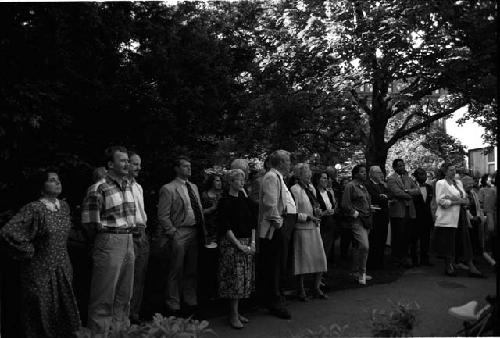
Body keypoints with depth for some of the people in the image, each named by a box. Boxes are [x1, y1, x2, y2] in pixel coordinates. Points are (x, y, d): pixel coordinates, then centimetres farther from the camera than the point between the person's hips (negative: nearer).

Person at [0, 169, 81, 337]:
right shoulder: (34, 209, -19)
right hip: (40, 272, -6)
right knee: (42, 315, 8)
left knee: (64, 312, 15)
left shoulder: (64, 206, 3)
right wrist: (29, 252, -16)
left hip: (63, 268, 6)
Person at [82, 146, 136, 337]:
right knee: (105, 295, 1)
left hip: (128, 240, 8)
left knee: (125, 293, 18)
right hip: (109, 242, -8)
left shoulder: (128, 184, 10)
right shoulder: (100, 187, -14)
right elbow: (89, 221, -12)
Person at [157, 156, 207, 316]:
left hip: (195, 233, 6)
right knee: (176, 271, 4)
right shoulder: (168, 189, -6)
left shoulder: (194, 187, 15)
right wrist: (173, 233, -15)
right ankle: (174, 305, 18)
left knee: (192, 270, 14)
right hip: (179, 233, -6)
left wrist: (203, 231, 8)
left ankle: (190, 300, 28)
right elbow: (163, 216, -9)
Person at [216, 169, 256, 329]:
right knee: (235, 278, -6)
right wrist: (239, 245, -15)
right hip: (231, 244, -6)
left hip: (247, 244, 6)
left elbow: (252, 223, 12)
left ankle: (236, 311, 20)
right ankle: (233, 315, 6)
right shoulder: (224, 202, -5)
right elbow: (226, 227, -10)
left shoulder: (245, 200, 12)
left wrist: (253, 242, -1)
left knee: (245, 279, 7)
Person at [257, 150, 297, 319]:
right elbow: (270, 203, -23)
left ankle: (277, 296, 31)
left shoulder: (278, 177, 20)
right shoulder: (271, 177, -13)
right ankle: (275, 303, 7)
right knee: (274, 266, -2)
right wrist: (278, 221, -21)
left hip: (282, 229, 11)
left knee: (280, 266, 18)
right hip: (276, 229, -11)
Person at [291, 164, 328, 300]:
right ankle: (301, 289, 17)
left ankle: (317, 288, 21)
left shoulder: (311, 188, 13)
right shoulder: (295, 189, -10)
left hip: (315, 228, 7)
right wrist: (308, 217, -16)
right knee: (303, 259, 1)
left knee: (320, 258, 5)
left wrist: (318, 212, 4)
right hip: (302, 229, -7)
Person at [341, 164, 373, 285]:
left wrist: (369, 217, 15)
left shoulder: (363, 186, 18)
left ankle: (356, 272, 20)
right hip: (357, 220, -8)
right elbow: (345, 204, -11)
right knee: (364, 246, -16)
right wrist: (354, 213, -11)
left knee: (358, 247, 13)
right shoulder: (350, 186, -7)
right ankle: (362, 273, -4)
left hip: (366, 220, 8)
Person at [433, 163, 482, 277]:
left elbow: (465, 199, 15)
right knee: (449, 242, 0)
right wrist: (458, 201, -13)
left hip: (460, 216, 6)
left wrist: (454, 199, -7)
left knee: (465, 241, 5)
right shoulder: (441, 183, -5)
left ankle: (471, 267, 7)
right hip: (447, 218, -6)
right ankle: (448, 266, 13)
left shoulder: (458, 182, 17)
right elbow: (440, 201, -14)